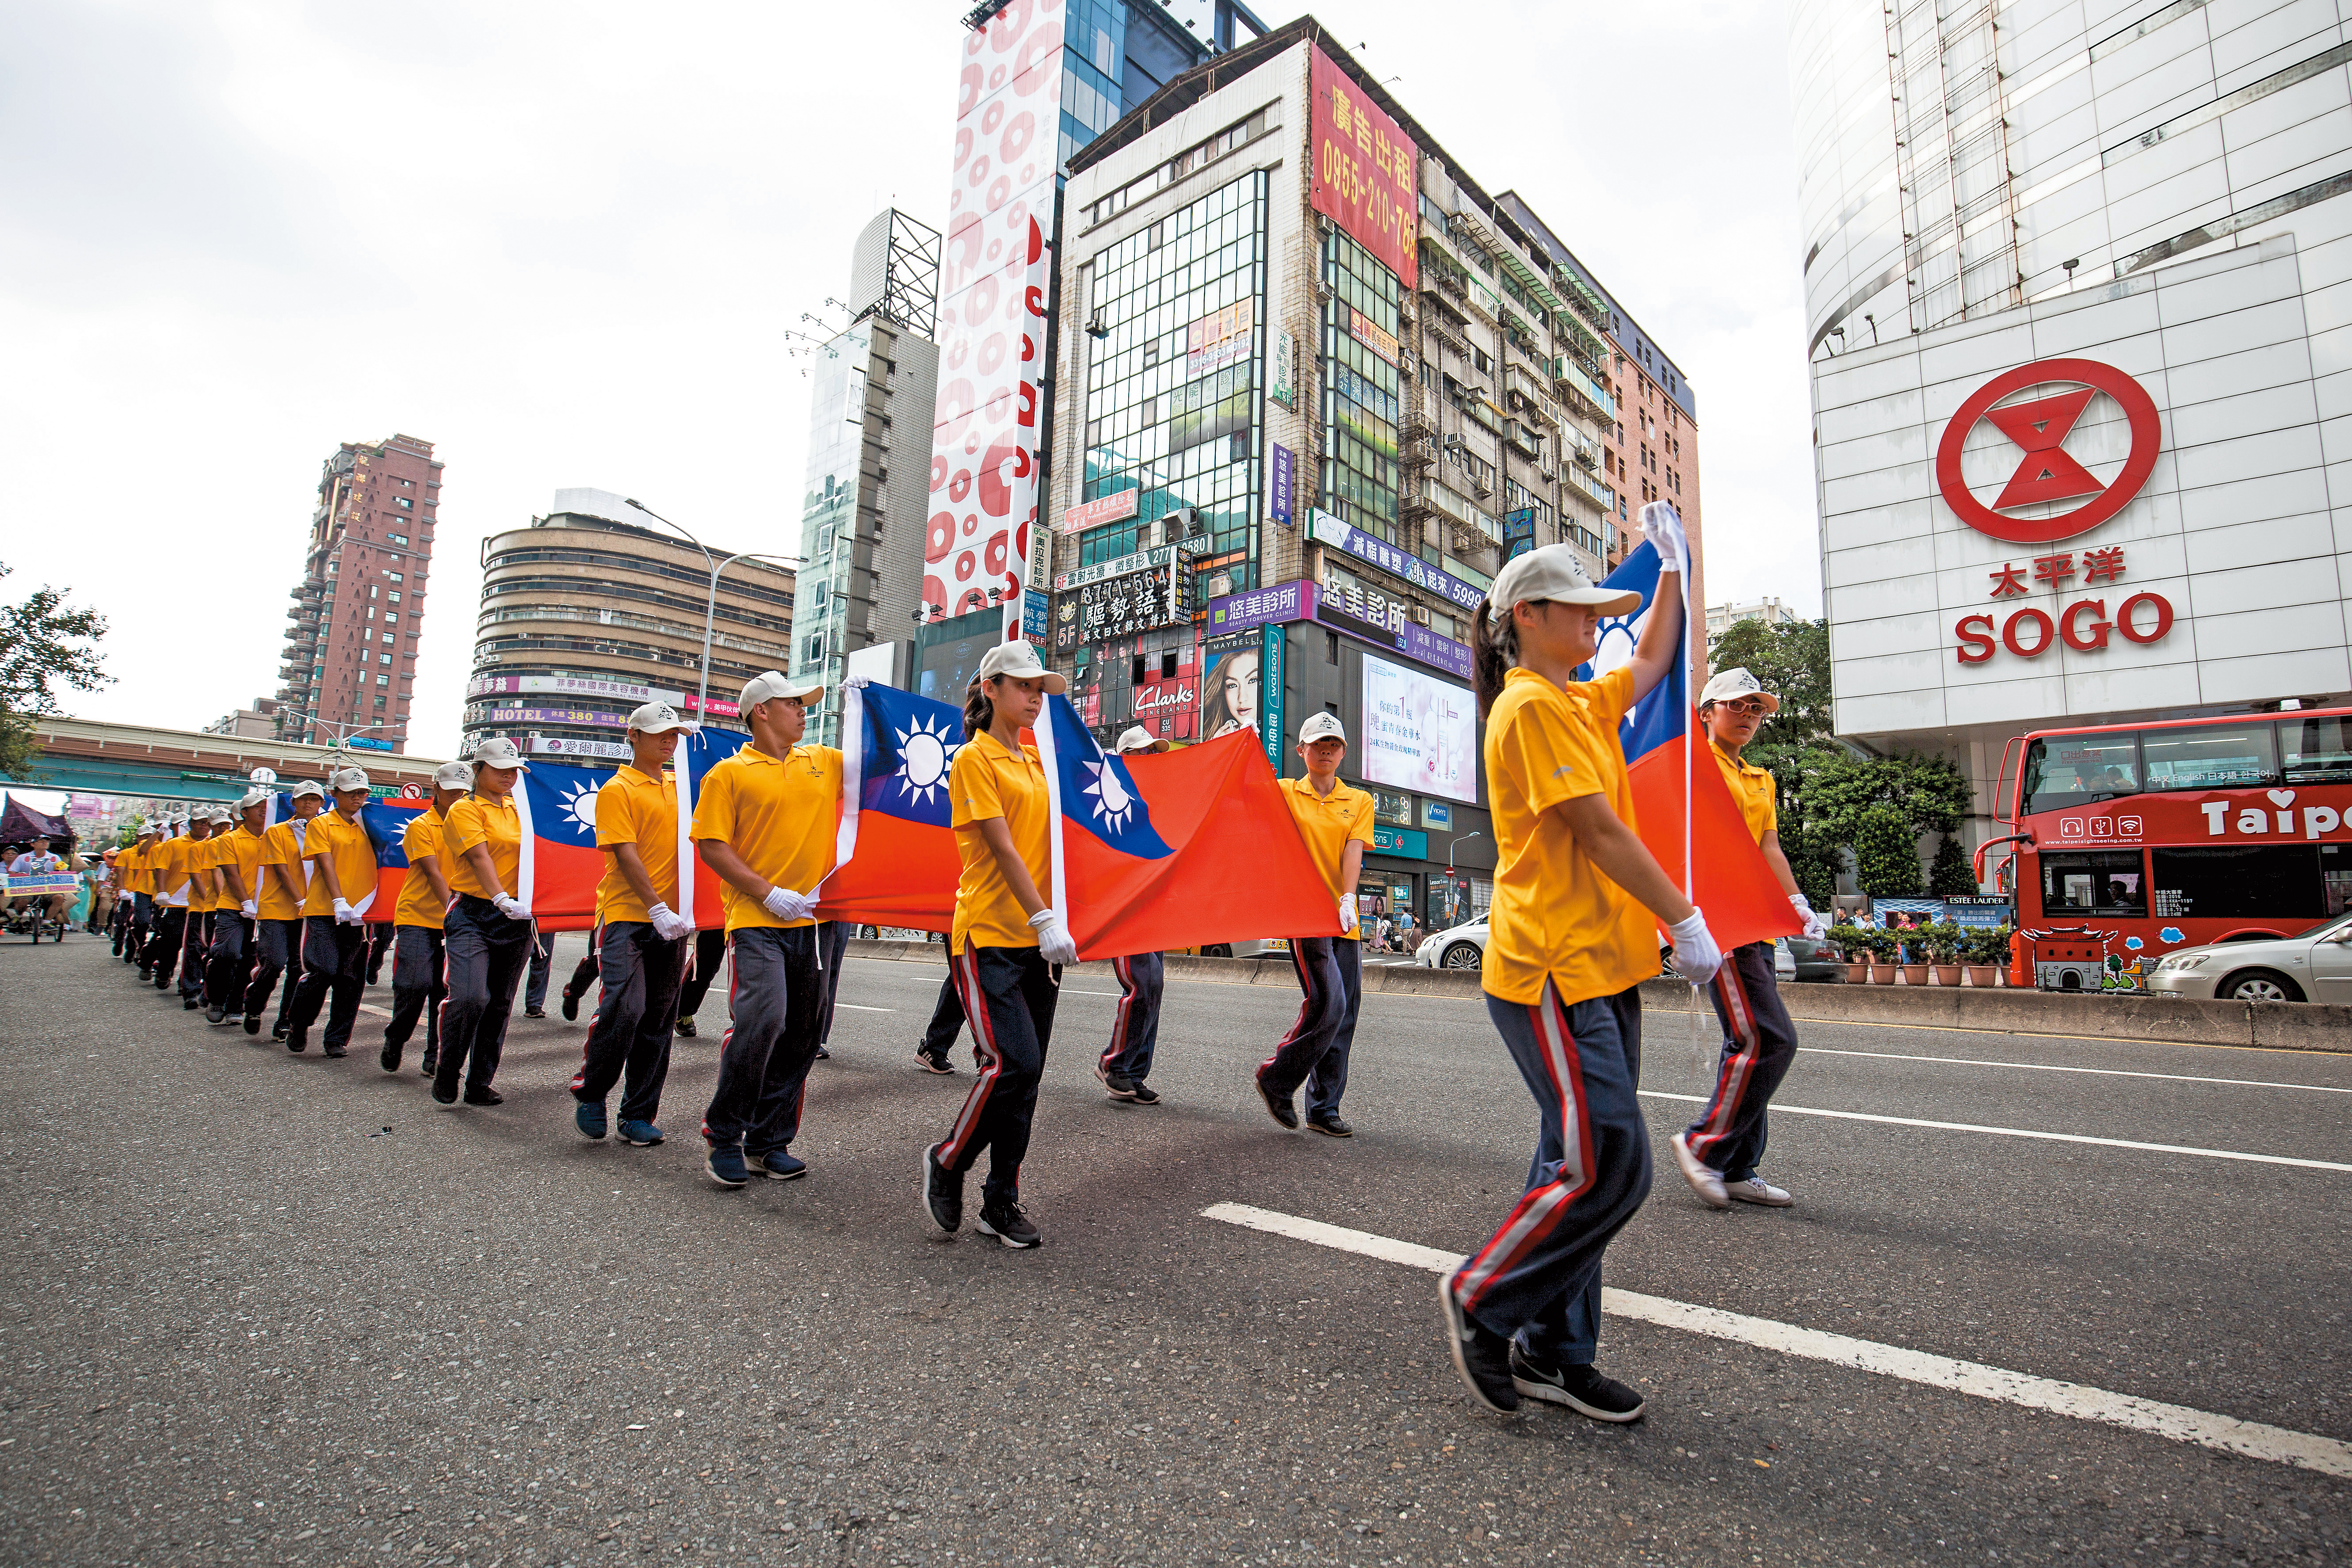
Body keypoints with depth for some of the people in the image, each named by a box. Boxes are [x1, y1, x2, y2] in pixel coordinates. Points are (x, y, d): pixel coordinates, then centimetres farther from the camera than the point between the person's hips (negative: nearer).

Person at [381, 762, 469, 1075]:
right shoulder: (421, 826, -2)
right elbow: (433, 873, -12)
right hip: (417, 917, -4)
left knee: (445, 990, 1)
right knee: (415, 983, -11)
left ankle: (436, 1057, 10)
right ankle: (394, 1041, 15)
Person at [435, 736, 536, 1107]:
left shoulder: (517, 808, 16)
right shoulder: (465, 809, -3)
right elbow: (479, 857, -17)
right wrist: (501, 899, -31)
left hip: (515, 918, 6)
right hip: (473, 914, -6)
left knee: (500, 1003, 8)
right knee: (470, 997, -18)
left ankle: (480, 1083, 18)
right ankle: (446, 1073, 6)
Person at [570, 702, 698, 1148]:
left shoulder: (677, 787, 16)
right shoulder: (617, 789, -2)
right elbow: (626, 855, -10)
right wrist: (657, 909, -18)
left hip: (670, 919, 6)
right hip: (627, 915, -6)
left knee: (657, 1019, 6)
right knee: (624, 1006, -17)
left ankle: (638, 1115, 14)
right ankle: (590, 1094, 7)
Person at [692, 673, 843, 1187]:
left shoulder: (824, 762, 14)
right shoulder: (729, 773, 1)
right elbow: (711, 845, -5)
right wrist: (768, 893, -13)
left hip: (813, 920, 5)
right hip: (757, 923, -5)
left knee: (800, 1036, 7)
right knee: (761, 1020, -18)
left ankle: (768, 1143, 20)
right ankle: (721, 1136, 2)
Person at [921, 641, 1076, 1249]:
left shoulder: (1037, 760, 16)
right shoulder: (974, 759, -5)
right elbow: (1003, 848, -14)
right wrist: (1044, 919, -19)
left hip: (1039, 937, 7)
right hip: (989, 935, -7)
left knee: (1026, 1072, 7)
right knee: (1013, 1063, -14)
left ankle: (1002, 1202, 19)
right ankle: (947, 1163, 12)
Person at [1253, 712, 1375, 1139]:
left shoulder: (1359, 801, 13)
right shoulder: (1284, 792, 9)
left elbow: (1352, 853, 0)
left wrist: (1347, 900, -16)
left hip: (1345, 921, 4)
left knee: (1344, 1013, 4)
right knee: (1328, 1003, -16)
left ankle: (1324, 1108, 17)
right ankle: (1276, 1079, 5)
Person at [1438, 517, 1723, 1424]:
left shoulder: (1582, 703, 16)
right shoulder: (1530, 708, -12)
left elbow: (1655, 660, 35)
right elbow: (1600, 831, -16)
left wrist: (1673, 565, 31)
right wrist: (1685, 921, -12)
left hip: (1601, 966, 10)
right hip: (1551, 970, -10)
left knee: (1582, 1163, 12)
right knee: (1608, 1165, -8)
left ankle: (1551, 1353, 25)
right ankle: (1481, 1298, 12)